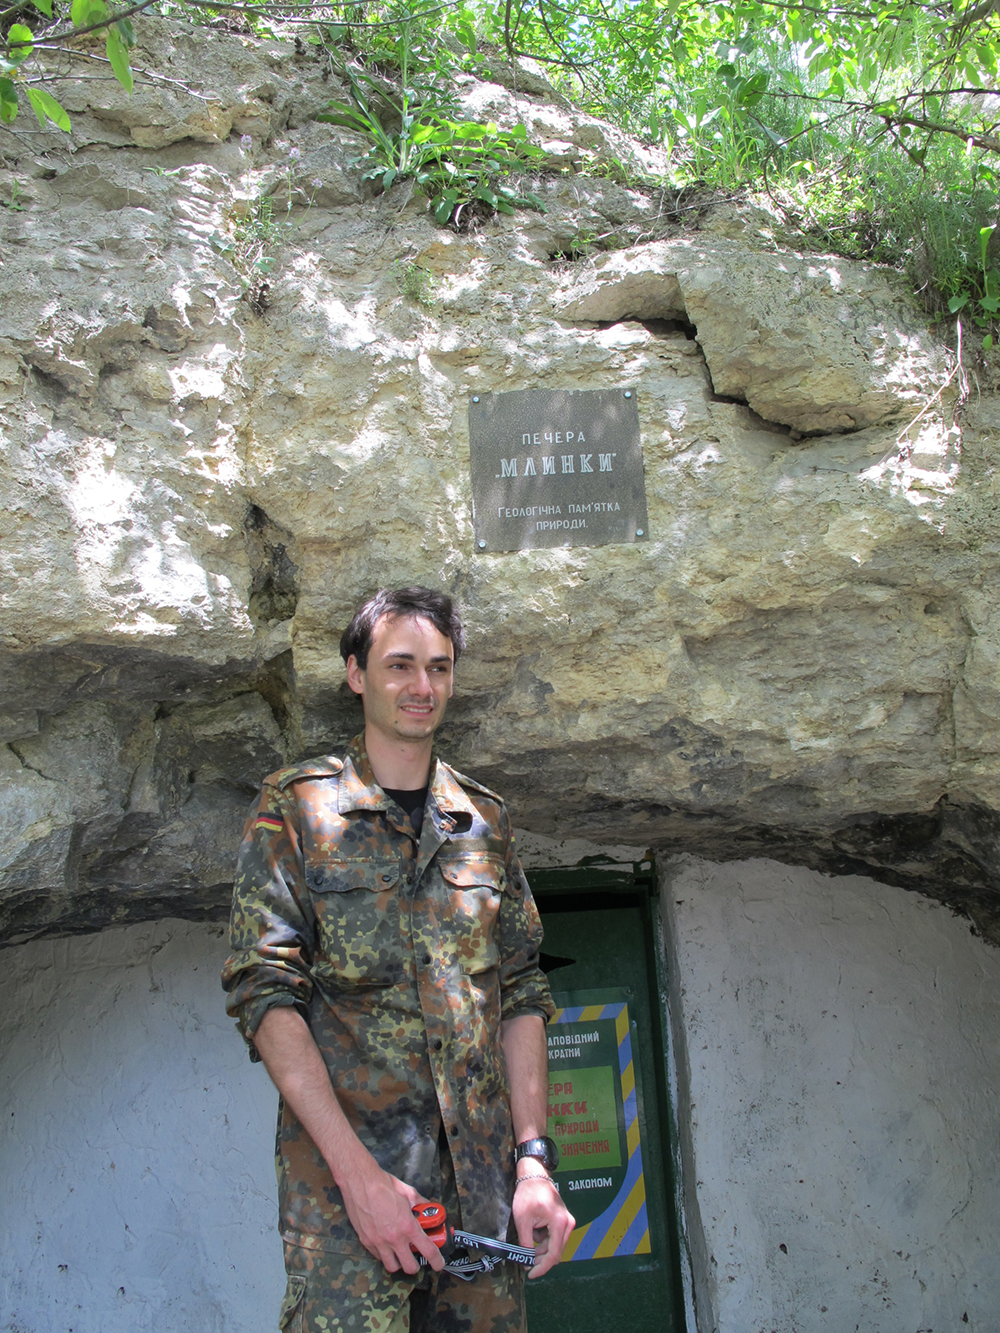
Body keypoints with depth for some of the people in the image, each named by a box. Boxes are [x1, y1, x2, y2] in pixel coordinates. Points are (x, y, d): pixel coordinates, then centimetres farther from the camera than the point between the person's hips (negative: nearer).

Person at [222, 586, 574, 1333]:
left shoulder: (486, 820, 13)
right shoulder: (295, 808, 2)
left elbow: (522, 993, 12)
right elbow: (263, 990, -6)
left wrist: (534, 1159, 1)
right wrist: (357, 1171, -14)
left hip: (483, 1176, 4)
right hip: (345, 1166, -3)